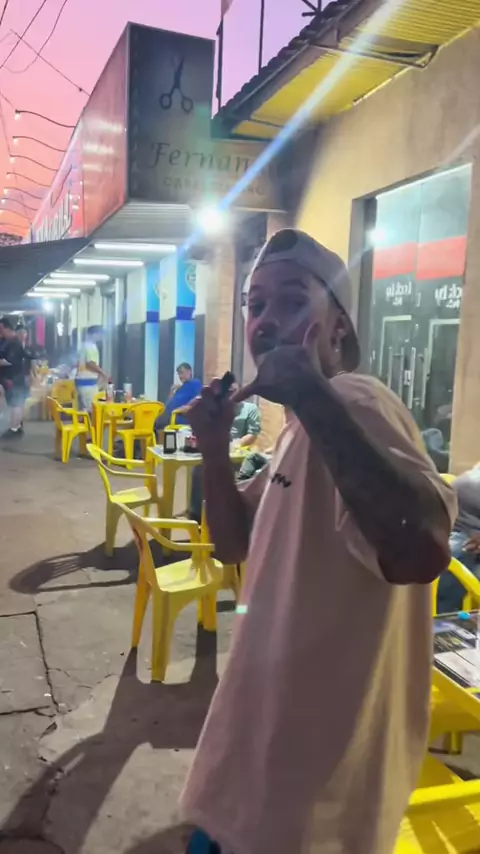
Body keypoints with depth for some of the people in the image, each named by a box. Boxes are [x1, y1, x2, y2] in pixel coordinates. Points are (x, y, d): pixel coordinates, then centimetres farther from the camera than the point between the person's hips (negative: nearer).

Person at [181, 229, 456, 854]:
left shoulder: (354, 403, -24)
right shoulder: (300, 425, 7)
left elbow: (420, 551, -42)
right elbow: (235, 544, 11)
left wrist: (310, 394, -38)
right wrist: (215, 448, -5)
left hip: (322, 750, -9)